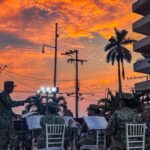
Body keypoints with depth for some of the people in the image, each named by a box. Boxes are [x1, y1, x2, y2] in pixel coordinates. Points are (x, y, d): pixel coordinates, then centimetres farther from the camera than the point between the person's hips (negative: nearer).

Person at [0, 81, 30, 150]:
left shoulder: (6, 95, 18)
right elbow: (10, 104, -24)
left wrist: (13, 114, 12)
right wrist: (23, 102, -24)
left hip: (7, 120, 10)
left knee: (7, 138, 12)